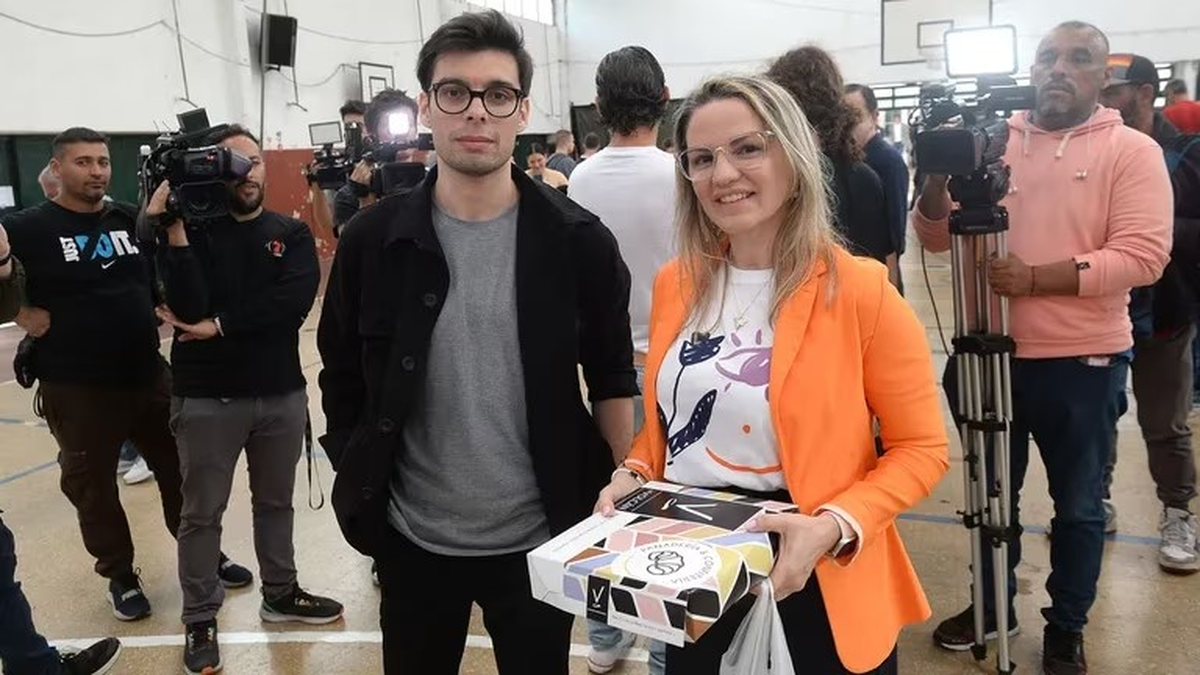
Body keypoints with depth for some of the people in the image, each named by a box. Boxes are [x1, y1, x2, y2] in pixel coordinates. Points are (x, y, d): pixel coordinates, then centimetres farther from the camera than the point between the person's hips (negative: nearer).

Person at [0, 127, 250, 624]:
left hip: (150, 376, 4)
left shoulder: (132, 219, 5)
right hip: (76, 389, -3)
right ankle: (121, 578, 30)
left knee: (182, 472, 13)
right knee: (93, 488, 10)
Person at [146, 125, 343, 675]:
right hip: (206, 397, -2)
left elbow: (295, 300, -14)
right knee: (201, 513, 8)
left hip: (282, 394, 3)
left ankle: (280, 593, 34)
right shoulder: (193, 231, -4)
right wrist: (174, 229, -23)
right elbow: (190, 307, -19)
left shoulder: (291, 234, 2)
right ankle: (200, 620, 22)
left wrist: (219, 326, -17)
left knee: (275, 502, 17)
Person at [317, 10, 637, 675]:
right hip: (411, 539, 1)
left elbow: (612, 377, 1)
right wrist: (361, 486, 2)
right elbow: (342, 380, 5)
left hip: (539, 539, -1)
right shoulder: (373, 240, -5)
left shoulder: (578, 241, -8)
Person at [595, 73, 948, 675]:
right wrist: (634, 475, -5)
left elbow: (921, 449, -10)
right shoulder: (675, 283, 0)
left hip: (813, 588, -4)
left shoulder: (859, 289, -15)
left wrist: (833, 527, -23)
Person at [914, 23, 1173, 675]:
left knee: (1078, 507, 13)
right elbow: (936, 237, 4)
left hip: (1083, 362, -3)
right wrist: (936, 179, -15)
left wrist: (1036, 278, -25)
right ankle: (992, 606, 38)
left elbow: (1143, 256, -15)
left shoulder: (1133, 151, -5)